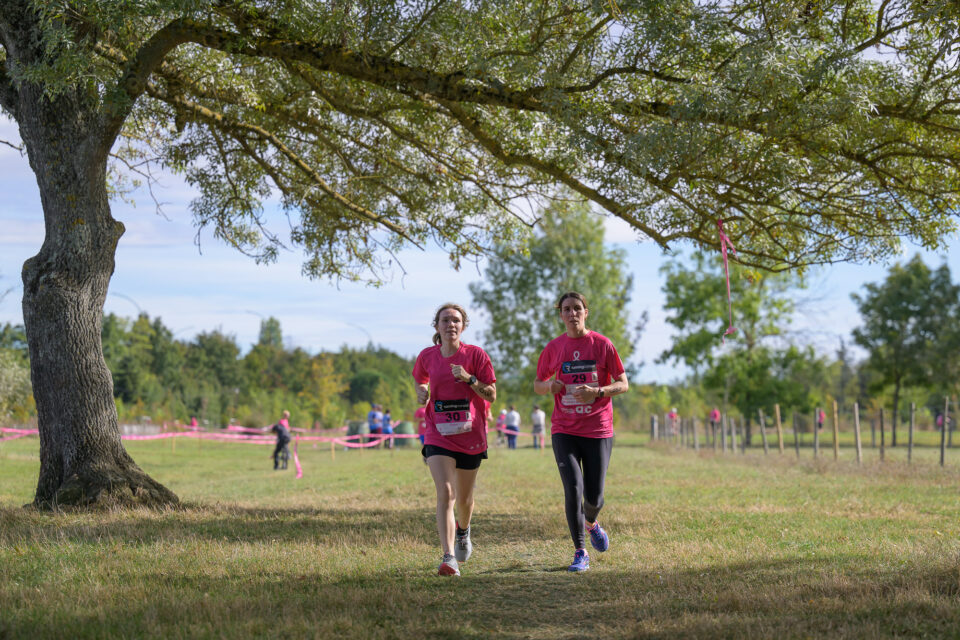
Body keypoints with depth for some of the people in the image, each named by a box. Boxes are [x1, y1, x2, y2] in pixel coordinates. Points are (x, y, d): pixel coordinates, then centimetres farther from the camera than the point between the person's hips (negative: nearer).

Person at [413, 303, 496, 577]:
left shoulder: (476, 355, -4)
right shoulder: (427, 356, 3)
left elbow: (492, 395, -4)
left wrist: (469, 379, -20)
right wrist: (421, 392, 2)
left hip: (471, 435, 0)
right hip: (438, 434, 0)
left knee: (464, 498, 14)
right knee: (445, 493, -18)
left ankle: (463, 530, 49)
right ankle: (449, 558, -22)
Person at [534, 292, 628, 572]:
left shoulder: (602, 344, -1)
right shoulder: (553, 348, 4)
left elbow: (623, 384, 0)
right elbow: (537, 385, 14)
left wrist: (596, 392, -18)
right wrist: (549, 386, -10)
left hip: (598, 430, 0)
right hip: (564, 431, 0)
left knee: (594, 496, 2)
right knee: (573, 489, -14)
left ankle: (591, 523, 39)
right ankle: (580, 553, 0)